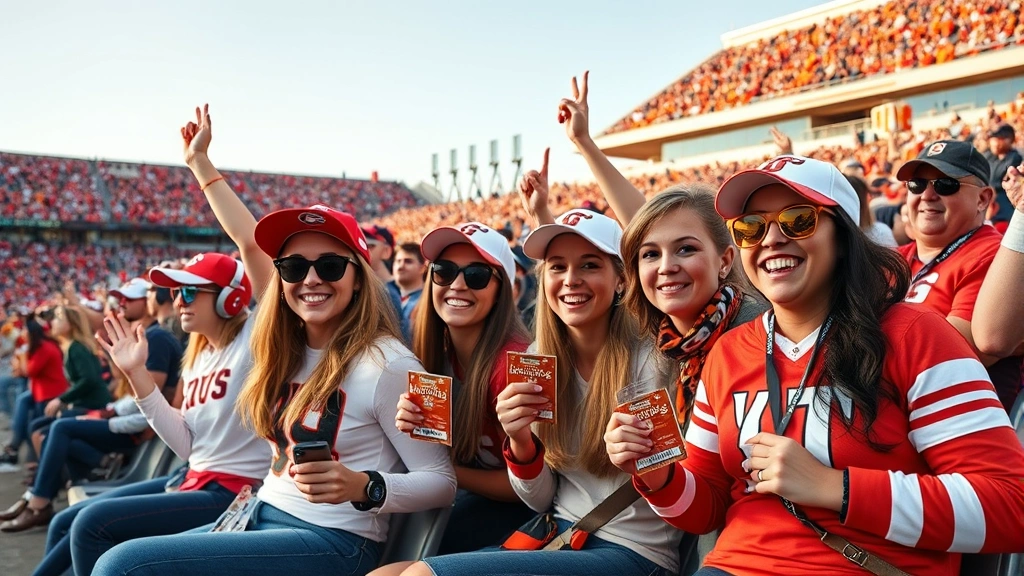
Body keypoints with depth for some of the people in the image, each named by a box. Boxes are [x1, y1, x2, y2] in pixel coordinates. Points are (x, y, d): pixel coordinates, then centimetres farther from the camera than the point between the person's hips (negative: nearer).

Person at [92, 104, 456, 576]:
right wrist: (200, 164, 23)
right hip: (263, 517, 8)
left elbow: (441, 481, -13)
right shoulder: (292, 345, 7)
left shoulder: (385, 364, -15)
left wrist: (363, 487, -30)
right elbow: (250, 242, 15)